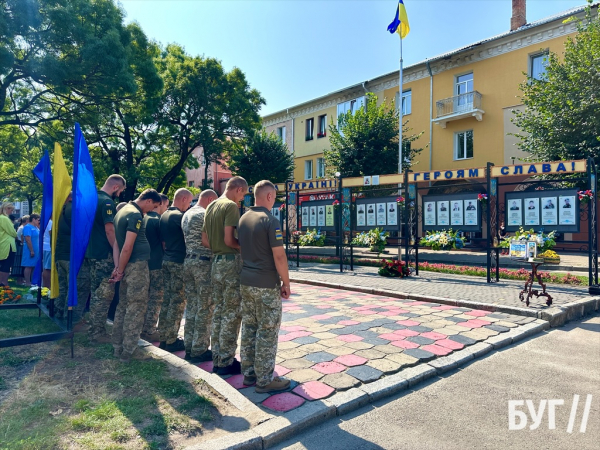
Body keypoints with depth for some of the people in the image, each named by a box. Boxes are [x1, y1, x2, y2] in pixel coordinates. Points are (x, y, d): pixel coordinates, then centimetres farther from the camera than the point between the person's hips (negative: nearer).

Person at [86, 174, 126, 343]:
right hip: (104, 255, -10)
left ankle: (94, 329, 24)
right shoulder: (107, 202, -15)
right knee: (105, 293, -3)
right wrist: (117, 253, -17)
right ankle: (98, 332, 3)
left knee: (96, 293, 16)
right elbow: (110, 230, -22)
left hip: (92, 252, 10)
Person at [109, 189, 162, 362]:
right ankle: (129, 351, 3)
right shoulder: (136, 215, -15)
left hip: (128, 265, 10)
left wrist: (119, 268, 13)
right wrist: (120, 270, -12)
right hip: (137, 265, -10)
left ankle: (118, 348, 21)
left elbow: (118, 242, 15)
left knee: (123, 307, 13)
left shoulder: (123, 210, 14)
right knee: (136, 308, -3)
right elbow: (127, 247, -20)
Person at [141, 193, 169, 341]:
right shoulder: (158, 220, -14)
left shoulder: (145, 218, 9)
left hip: (144, 262, 8)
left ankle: (143, 328, 27)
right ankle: (149, 331, 5)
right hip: (157, 264, -8)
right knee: (156, 299, 0)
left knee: (146, 297, 17)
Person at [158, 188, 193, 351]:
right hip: (179, 262, -9)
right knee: (178, 301, -2)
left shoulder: (164, 215, 13)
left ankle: (163, 337, 23)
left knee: (167, 298, 15)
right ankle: (171, 341, 4)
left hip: (167, 260, 9)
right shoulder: (179, 216, -15)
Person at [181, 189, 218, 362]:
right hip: (204, 263, -9)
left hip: (188, 261, 9)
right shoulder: (206, 214, -13)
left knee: (191, 306, 13)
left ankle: (189, 347, 20)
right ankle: (199, 350, 5)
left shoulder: (187, 214, 16)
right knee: (205, 309, -1)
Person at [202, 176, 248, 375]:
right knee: (231, 314, 0)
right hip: (231, 262, -9)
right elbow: (229, 239, -20)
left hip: (216, 262, 9)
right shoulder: (231, 206, -12)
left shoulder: (211, 206, 14)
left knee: (218, 311, 14)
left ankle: (217, 358, 23)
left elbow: (205, 241, 15)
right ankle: (226, 362, 8)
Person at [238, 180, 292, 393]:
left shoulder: (243, 219, 8)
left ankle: (248, 373, 24)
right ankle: (264, 380, 10)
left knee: (249, 328, 14)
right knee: (267, 332, 1)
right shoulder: (270, 221, -16)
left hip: (246, 281, 8)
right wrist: (286, 282, -9)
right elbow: (279, 256, -18)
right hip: (266, 284, -8)